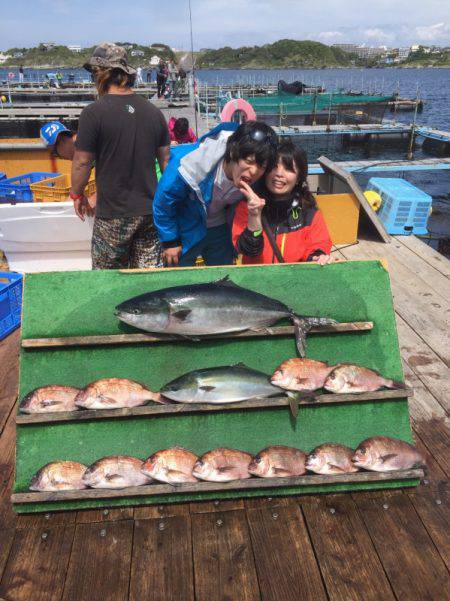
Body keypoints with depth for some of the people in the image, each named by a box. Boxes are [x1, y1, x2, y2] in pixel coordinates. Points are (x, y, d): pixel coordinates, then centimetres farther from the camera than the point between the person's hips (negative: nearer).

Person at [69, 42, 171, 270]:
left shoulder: (94, 113, -11)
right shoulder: (153, 111, 4)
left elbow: (82, 162, -8)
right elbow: (165, 159, 10)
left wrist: (76, 194, 8)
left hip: (112, 213, -4)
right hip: (151, 210, 5)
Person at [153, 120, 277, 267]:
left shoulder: (257, 181, -24)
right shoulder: (189, 166, -36)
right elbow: (163, 201, -19)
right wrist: (170, 241, -11)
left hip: (220, 230, 3)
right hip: (187, 231, -3)